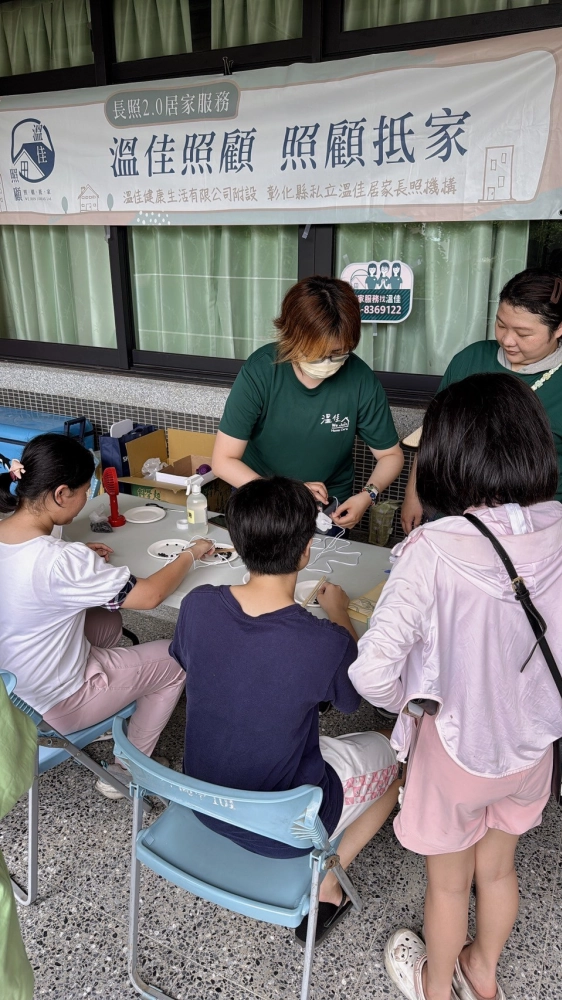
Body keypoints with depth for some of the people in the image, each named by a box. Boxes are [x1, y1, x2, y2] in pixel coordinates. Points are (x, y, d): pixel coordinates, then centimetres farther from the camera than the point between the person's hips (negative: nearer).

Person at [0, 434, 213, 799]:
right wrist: (191, 554, -8)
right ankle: (126, 773, 21)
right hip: (55, 705, -8)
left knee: (108, 619, 24)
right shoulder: (60, 561, -34)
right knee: (176, 661, 8)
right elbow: (150, 595, -24)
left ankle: (106, 724, 31)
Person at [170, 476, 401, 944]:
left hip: (202, 802, 5)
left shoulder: (197, 605, -19)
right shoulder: (325, 643, -31)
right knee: (387, 754, 19)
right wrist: (339, 614, 7)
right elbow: (352, 699, -7)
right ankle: (325, 883, 17)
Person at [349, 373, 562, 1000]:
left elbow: (372, 673, -35)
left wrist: (408, 703, -13)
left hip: (457, 746, -4)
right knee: (498, 869, 30)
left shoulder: (433, 551, -31)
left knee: (448, 883, 24)